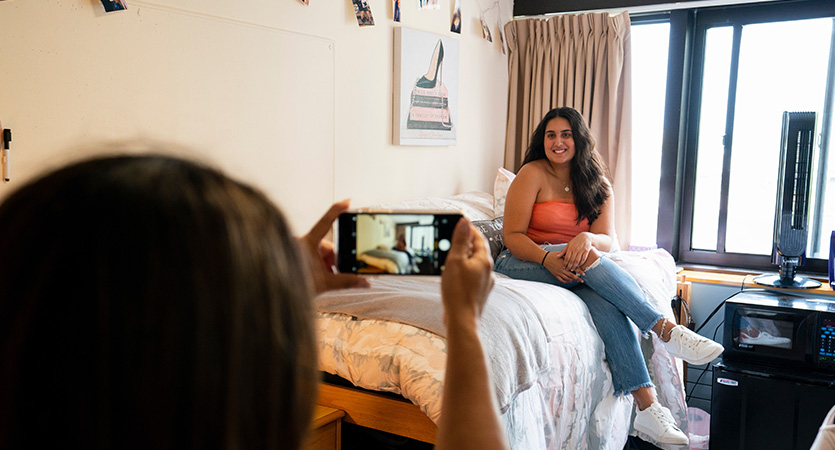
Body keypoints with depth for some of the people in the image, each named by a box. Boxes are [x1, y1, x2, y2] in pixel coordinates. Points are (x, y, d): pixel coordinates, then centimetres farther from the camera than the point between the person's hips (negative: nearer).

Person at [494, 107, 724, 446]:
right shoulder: (532, 174, -4)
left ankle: (647, 406, -40)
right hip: (523, 264, -3)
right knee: (587, 258, -34)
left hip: (573, 270, 3)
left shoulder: (598, 185, 8)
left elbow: (608, 240, -3)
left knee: (604, 302, -32)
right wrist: (547, 258, -29)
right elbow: (512, 235, -10)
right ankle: (665, 328, -34)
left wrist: (588, 238, -29)